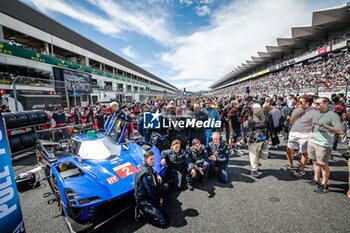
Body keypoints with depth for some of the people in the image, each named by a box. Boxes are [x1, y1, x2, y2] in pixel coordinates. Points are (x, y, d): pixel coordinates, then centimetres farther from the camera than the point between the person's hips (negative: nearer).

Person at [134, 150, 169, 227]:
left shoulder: (147, 166, -2)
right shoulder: (145, 173, -29)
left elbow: (152, 170, 23)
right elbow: (150, 191, -21)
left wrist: (157, 175, 2)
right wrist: (159, 199, -4)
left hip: (148, 192, 9)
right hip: (143, 199, -9)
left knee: (166, 186, 13)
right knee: (164, 221, -11)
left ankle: (154, 202, 8)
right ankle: (141, 211, -1)